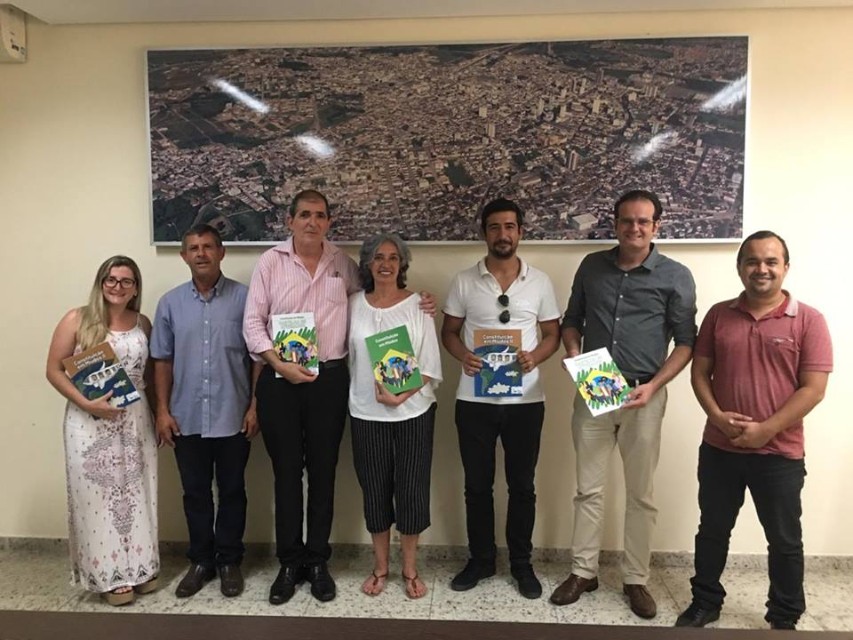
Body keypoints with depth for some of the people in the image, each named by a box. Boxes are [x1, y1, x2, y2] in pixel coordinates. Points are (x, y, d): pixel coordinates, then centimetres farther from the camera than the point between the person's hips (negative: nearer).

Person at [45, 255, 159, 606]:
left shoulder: (143, 324, 6)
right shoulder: (77, 320, -5)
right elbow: (54, 370, -5)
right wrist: (86, 404, -17)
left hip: (135, 420, 3)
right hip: (89, 422, -3)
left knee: (135, 495, 10)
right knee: (97, 496, 5)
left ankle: (140, 567, 26)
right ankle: (109, 574, 19)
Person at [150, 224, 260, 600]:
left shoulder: (244, 298, -4)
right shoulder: (170, 303, 4)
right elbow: (163, 361, 7)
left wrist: (255, 406, -7)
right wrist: (162, 410, 2)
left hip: (232, 417, -2)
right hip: (187, 419, 2)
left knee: (232, 491, 10)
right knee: (195, 492, 14)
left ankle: (229, 561, 27)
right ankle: (201, 561, 30)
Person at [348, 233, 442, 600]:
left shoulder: (417, 304, -3)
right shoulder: (354, 305, 3)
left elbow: (430, 364, -5)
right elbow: (349, 357, 6)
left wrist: (403, 394, -17)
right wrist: (372, 394, -3)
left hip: (414, 411, -1)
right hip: (366, 413, 2)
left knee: (412, 488, 6)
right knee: (375, 489, 10)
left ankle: (410, 569, 24)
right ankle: (380, 567, 28)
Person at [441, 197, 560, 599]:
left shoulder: (539, 282, 2)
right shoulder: (464, 281, 0)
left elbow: (552, 334, 7)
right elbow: (448, 332, 5)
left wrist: (535, 357, -14)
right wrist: (462, 355, -16)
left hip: (525, 400, 0)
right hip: (474, 400, 0)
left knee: (522, 485, 11)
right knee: (477, 485, 12)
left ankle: (521, 563, 29)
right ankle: (480, 560, 30)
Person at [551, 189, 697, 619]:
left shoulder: (675, 276, -4)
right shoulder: (591, 266, 5)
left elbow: (686, 342, -3)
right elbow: (572, 320, 13)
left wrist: (654, 385, -15)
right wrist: (572, 350, -7)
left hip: (644, 396, -2)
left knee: (641, 494, 10)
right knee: (588, 488, 10)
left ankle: (635, 579, 26)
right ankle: (583, 571, 25)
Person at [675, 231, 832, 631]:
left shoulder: (808, 321, -6)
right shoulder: (719, 315, 3)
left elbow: (813, 389, -10)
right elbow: (699, 372, 4)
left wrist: (765, 430, -17)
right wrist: (717, 416, -12)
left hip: (780, 454, -2)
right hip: (718, 448, 3)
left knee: (784, 540, 13)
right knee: (712, 530, 15)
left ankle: (785, 618, 33)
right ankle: (705, 602, 33)